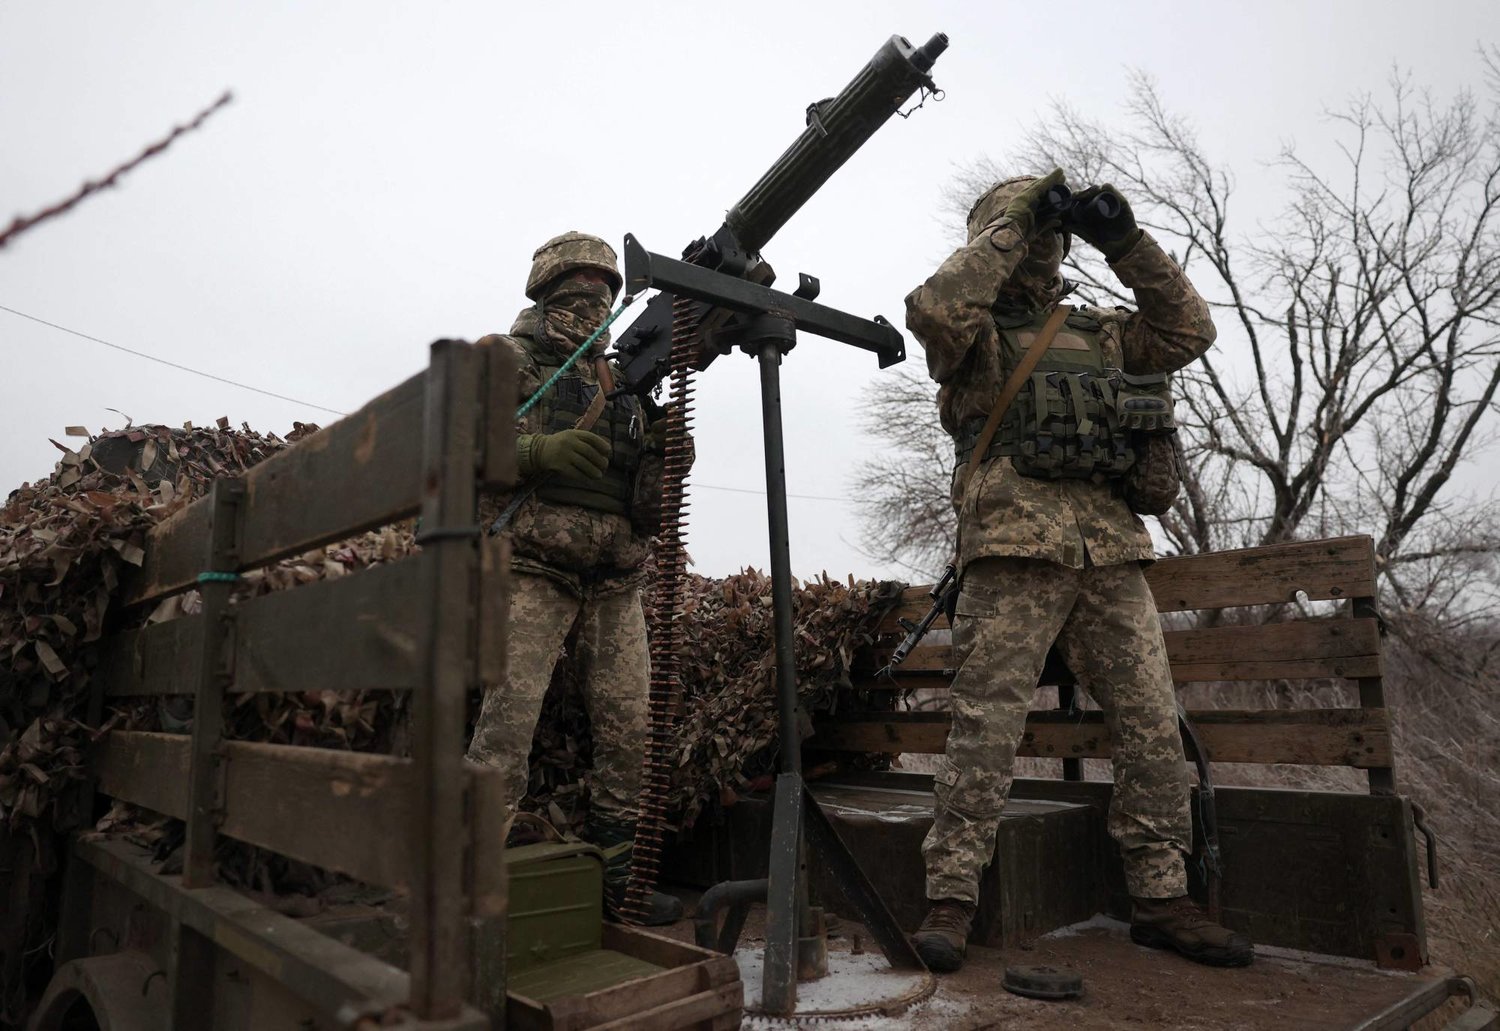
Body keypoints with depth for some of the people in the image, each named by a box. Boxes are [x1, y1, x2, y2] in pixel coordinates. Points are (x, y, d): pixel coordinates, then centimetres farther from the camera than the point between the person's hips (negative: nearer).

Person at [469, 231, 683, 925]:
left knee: (631, 730, 4)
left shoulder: (624, 372, 21)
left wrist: (668, 444, -3)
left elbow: (658, 479, 19)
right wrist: (540, 451, -20)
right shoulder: (504, 359, 7)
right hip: (534, 568, -5)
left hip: (615, 580, 5)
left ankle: (616, 877, 17)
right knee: (508, 723, -12)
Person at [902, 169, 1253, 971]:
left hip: (1113, 553, 6)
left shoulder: (1099, 331, 26)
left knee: (1154, 729, 5)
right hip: (1014, 549, -5)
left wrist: (1125, 242, 13)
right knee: (986, 727, -8)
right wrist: (1012, 220, -1)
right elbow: (936, 306, -11)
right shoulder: (976, 334, 10)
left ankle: (1161, 899, 18)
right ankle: (950, 898, 1)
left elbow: (1188, 329, 20)